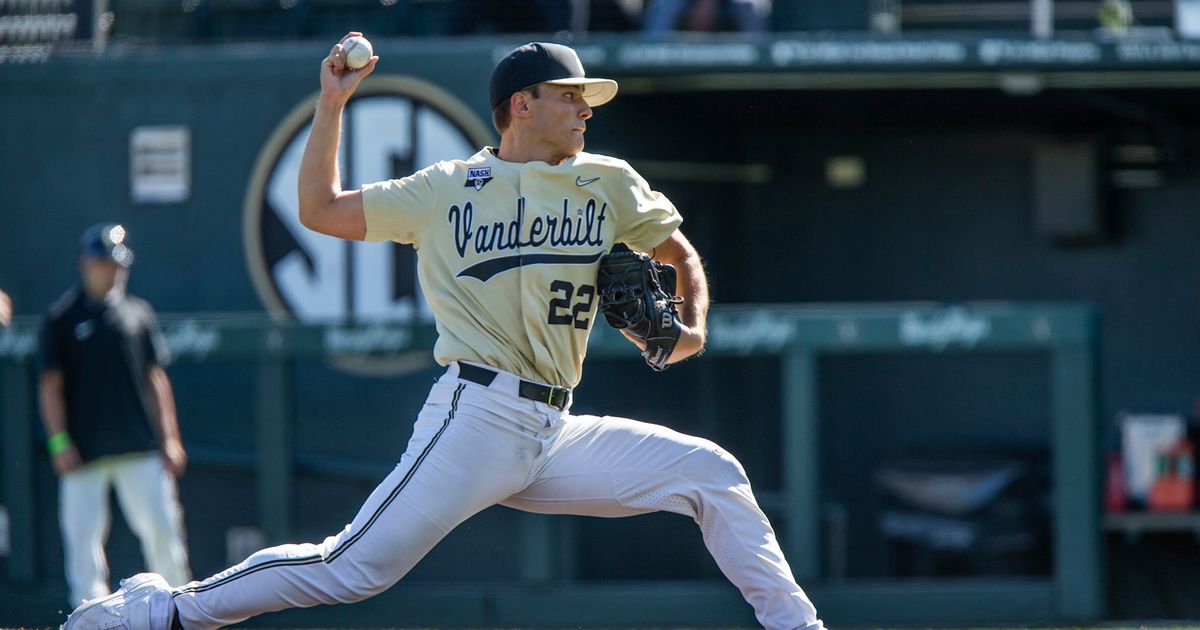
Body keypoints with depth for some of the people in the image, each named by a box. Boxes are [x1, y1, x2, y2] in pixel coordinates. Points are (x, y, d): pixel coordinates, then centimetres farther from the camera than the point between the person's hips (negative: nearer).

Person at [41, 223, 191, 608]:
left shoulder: (138, 314, 12)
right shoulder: (63, 318, 2)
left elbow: (156, 379, 14)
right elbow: (51, 384, 0)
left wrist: (169, 438, 8)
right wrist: (59, 442, -9)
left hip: (140, 447, 3)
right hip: (84, 452, -3)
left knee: (162, 527, 0)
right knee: (83, 536, -5)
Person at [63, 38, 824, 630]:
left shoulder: (608, 184, 12)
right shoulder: (447, 191, 5)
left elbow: (681, 253, 24)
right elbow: (321, 210, 9)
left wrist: (693, 327, 4)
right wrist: (333, 104, 4)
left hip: (556, 436, 5)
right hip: (476, 417, -5)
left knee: (711, 472, -4)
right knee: (354, 568, -16)